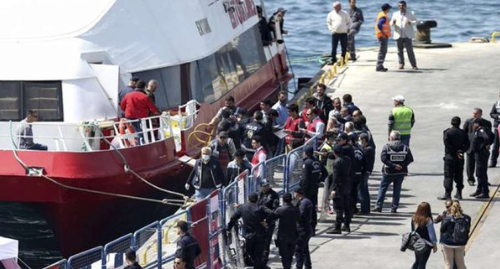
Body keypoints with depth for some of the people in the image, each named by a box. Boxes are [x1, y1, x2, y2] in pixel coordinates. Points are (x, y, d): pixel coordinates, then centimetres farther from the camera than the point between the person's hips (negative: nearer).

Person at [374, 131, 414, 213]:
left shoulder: (387, 147, -7)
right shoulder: (405, 147, 2)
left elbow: (383, 158, -19)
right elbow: (410, 159, -3)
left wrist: (393, 165, -18)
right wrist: (402, 165, -7)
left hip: (389, 172, -2)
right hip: (401, 172, 2)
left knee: (382, 188, 9)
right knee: (397, 189, 11)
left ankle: (378, 206, 5)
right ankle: (394, 208, 8)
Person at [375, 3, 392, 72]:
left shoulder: (381, 14, 13)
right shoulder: (384, 17, -18)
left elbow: (377, 23, 22)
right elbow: (379, 25, -30)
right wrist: (383, 33, -24)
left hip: (382, 36, 11)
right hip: (383, 36, -11)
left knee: (383, 51, 16)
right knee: (382, 51, -9)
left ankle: (380, 66, 20)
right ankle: (379, 67, -10)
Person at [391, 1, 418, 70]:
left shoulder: (411, 13, 8)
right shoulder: (395, 14, 13)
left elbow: (415, 22, 4)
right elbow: (391, 23, 10)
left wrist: (411, 22, -18)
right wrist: (393, 23, -14)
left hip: (407, 36, -2)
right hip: (398, 35, 2)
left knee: (410, 51, -7)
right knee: (400, 51, 2)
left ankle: (414, 65, -5)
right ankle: (401, 64, 15)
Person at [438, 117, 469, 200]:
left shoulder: (447, 132, -7)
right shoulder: (463, 133, 5)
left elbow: (447, 144, -15)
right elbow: (467, 144, 0)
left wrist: (456, 152, -11)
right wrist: (461, 151, -9)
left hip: (450, 156, -4)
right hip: (460, 158, 4)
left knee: (448, 175, -2)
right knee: (459, 175, 12)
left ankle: (447, 194, -7)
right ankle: (459, 193, 15)